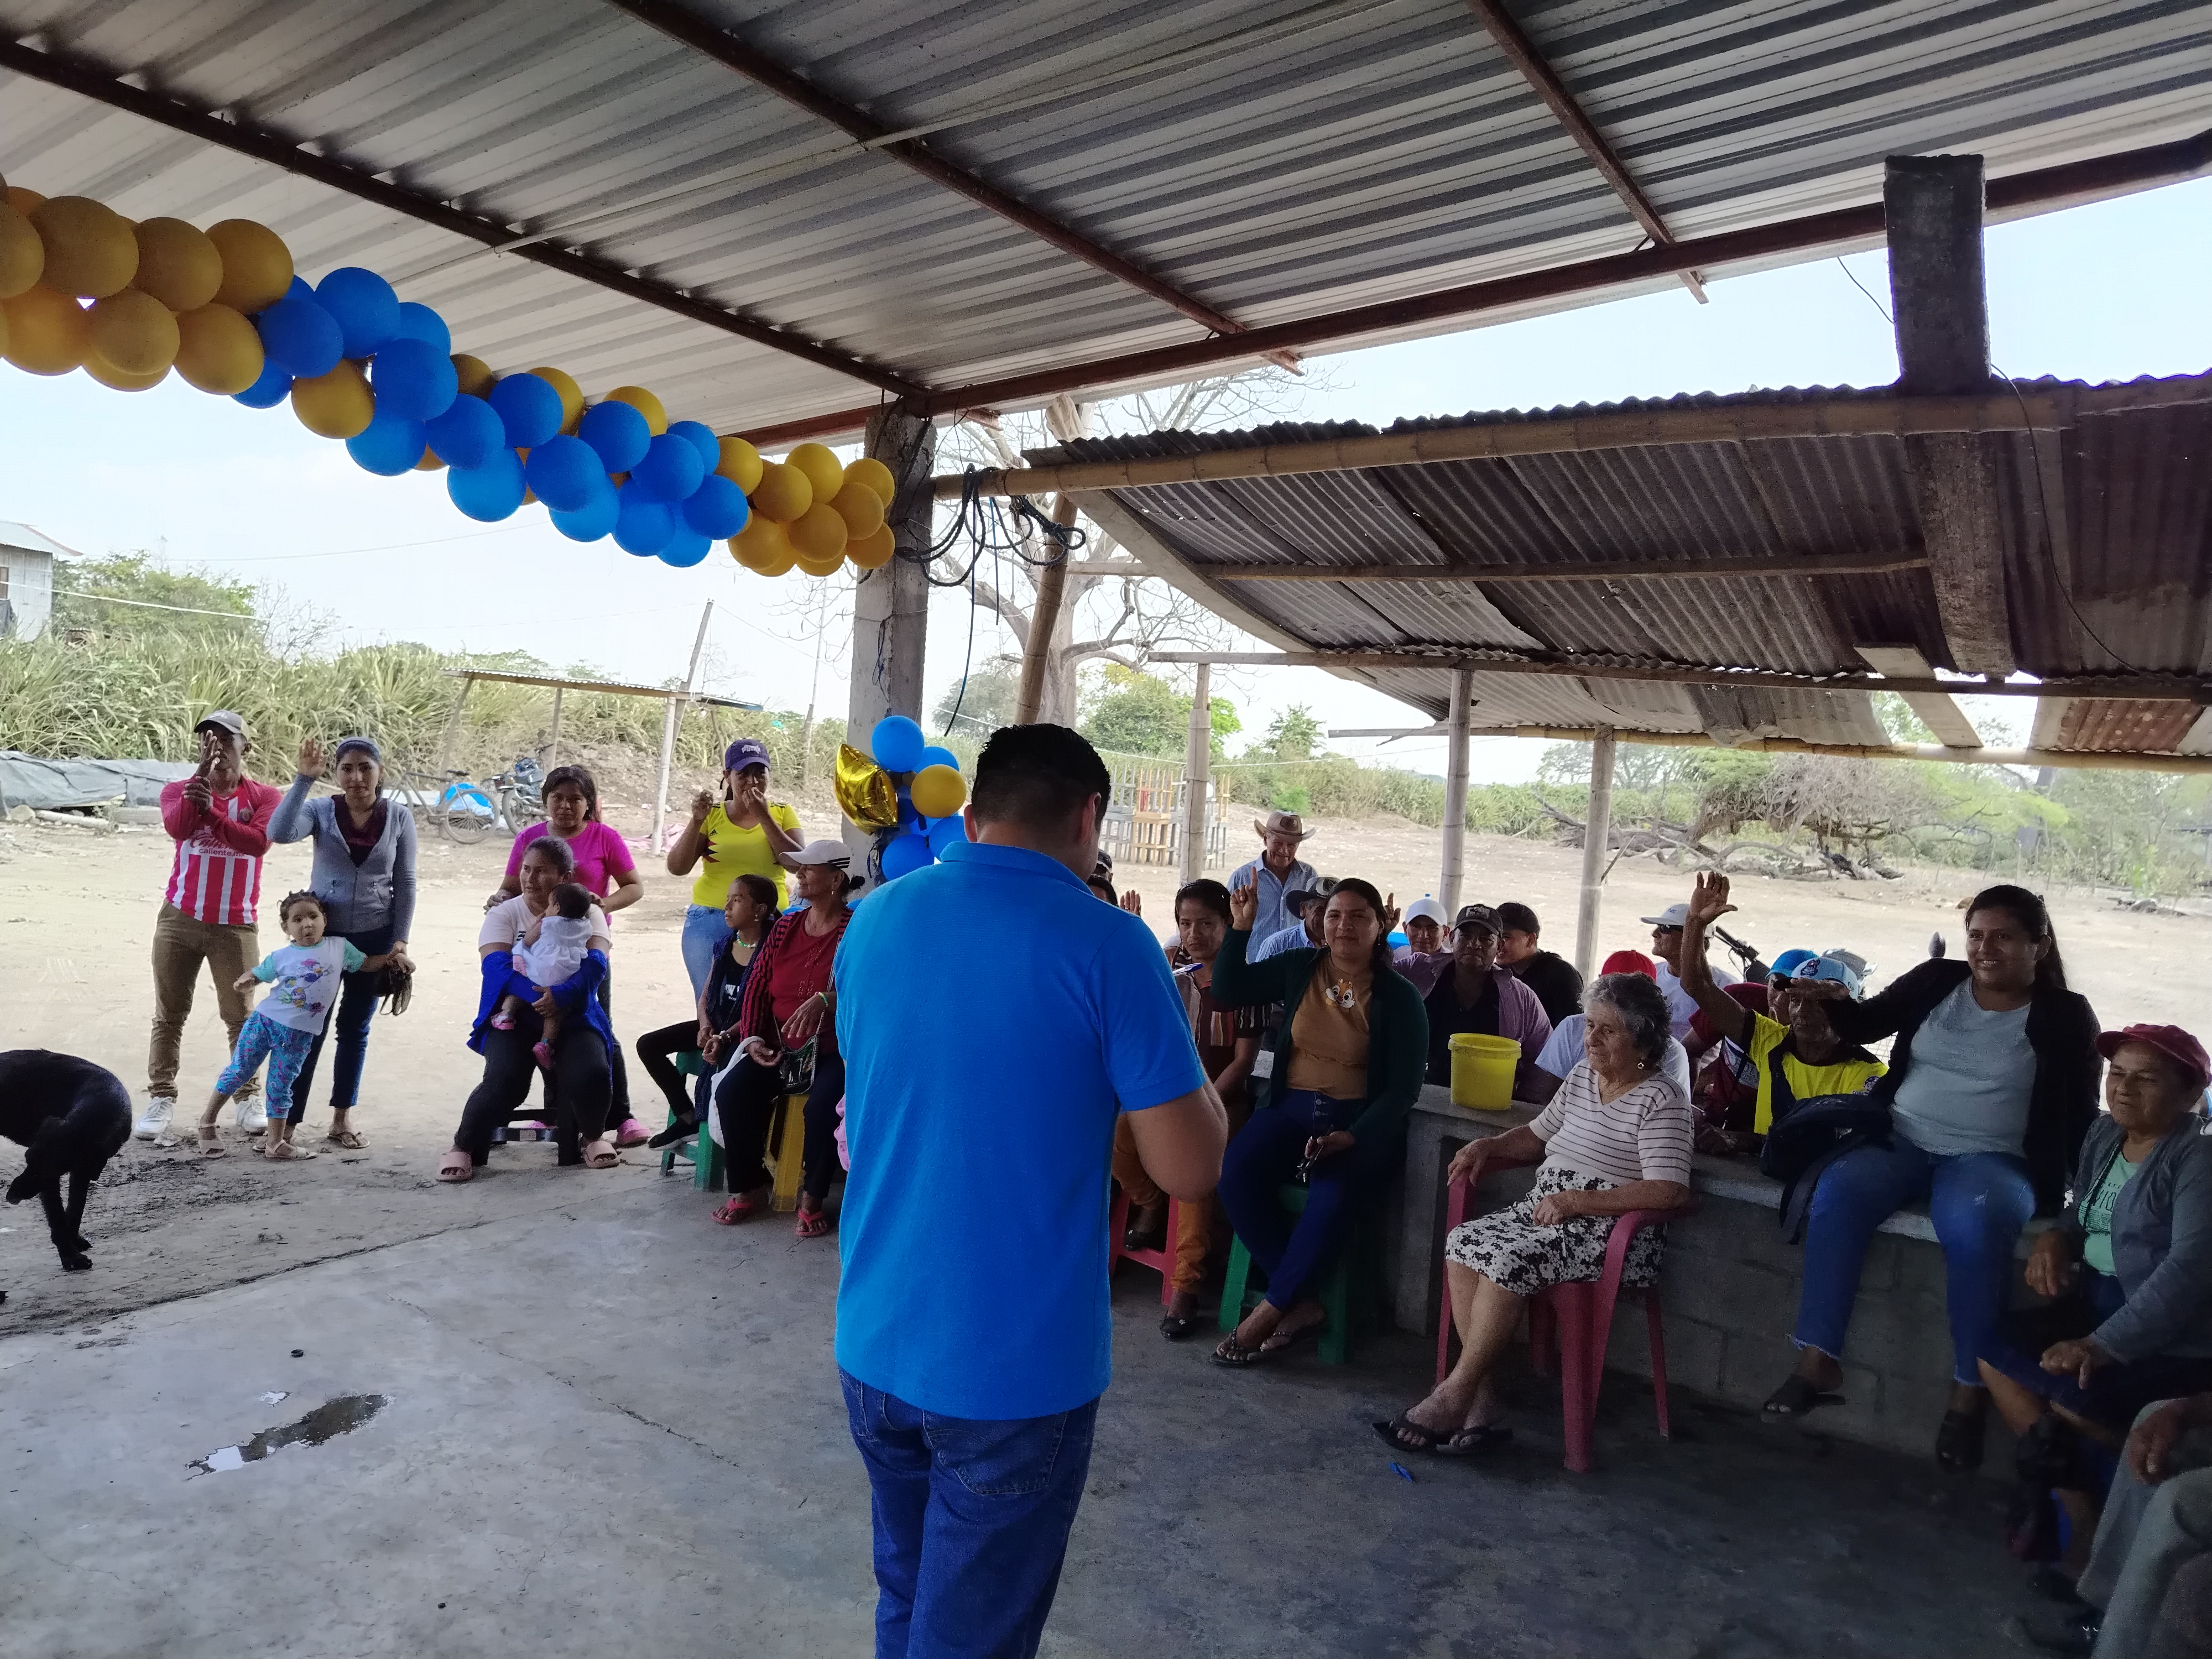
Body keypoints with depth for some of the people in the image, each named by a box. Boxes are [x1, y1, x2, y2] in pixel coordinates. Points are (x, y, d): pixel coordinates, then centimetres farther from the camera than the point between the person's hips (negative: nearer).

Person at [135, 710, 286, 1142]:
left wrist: (212, 811, -27)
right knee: (169, 1015, 5)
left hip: (236, 926, -1)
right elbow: (177, 828, -19)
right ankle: (161, 1097, 10)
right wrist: (203, 771, -23)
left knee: (241, 1015, 3)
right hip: (179, 920, 1)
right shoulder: (179, 789, 3)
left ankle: (248, 1098, 10)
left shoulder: (264, 796, 1)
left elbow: (258, 841, -17)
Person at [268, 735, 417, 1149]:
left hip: (374, 938, 1)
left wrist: (399, 943, -3)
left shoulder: (399, 818, -3)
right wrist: (303, 779, -27)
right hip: (321, 934, -1)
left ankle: (342, 1119, 23)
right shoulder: (321, 811, -5)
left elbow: (405, 884, 0)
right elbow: (279, 833, -25)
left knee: (355, 1029, 11)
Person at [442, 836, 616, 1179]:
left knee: (593, 1074, -26)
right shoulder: (504, 913, 6)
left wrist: (562, 994, -31)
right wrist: (535, 994, -28)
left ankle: (593, 1136, 6)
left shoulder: (586, 913, 6)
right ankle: (464, 1146, 0)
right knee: (504, 1081, -28)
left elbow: (596, 962, -11)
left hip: (573, 1014, 0)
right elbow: (494, 964, -11)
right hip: (514, 1015, 0)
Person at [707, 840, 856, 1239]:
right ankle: (749, 1188, 1)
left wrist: (826, 1000, -37)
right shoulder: (785, 927, 10)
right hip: (778, 1047, 5)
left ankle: (812, 1199, -7)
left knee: (823, 1106, -32)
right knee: (732, 1092, -18)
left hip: (834, 1050, -5)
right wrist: (753, 1038, -4)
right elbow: (757, 988, 9)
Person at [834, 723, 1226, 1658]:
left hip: (875, 1347, 6)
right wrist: (1189, 1060, 3)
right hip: (1015, 1367, -5)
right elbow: (1189, 1171, -15)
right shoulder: (1107, 944, -17)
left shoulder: (874, 921, 1)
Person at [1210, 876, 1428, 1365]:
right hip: (1291, 1107, 3)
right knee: (1235, 1175, -26)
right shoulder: (1297, 968, 6)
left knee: (1332, 1195, -33)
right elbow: (1227, 992, 11)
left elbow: (1404, 1087, -4)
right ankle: (1301, 1304, -15)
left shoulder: (1399, 996, -2)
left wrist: (1351, 1137, -18)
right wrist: (1241, 925, 1)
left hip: (1360, 1121, -3)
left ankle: (1270, 1310, -13)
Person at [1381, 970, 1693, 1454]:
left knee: (1508, 1259, -30)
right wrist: (1489, 1146, 6)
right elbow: (1539, 1135, 27)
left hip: (1611, 1229, -8)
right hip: (1546, 1209, 8)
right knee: (1464, 1242, -18)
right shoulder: (1583, 1074, 14)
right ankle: (1482, 1400, -15)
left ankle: (1455, 1394, -16)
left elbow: (1669, 1192, -20)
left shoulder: (1661, 1099, -9)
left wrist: (1574, 1201, -21)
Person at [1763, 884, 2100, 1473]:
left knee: (1974, 1226, -36)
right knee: (1836, 1193, -28)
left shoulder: (2065, 1016, 3)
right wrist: (1835, 1002, -10)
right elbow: (1867, 1024, 12)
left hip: (1990, 1160, -2)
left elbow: (2079, 1116, 5)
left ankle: (1970, 1388, -22)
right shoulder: (1936, 981, 8)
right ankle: (1818, 1359, -24)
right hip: (1901, 1141, 2)